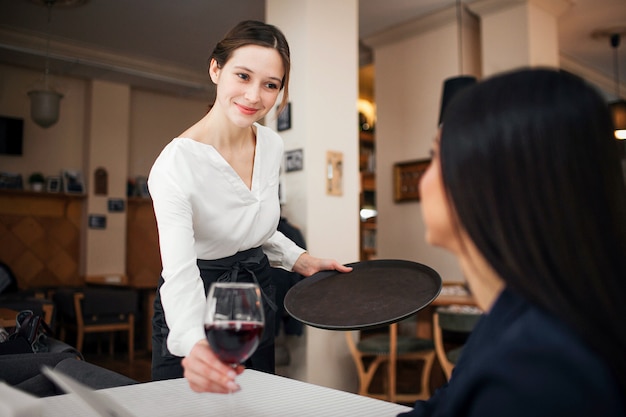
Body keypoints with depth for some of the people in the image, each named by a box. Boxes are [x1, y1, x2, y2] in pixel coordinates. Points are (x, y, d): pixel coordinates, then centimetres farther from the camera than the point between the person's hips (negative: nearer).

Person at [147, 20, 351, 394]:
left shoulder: (272, 145, -6)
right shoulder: (176, 164, -26)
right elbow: (179, 275, -37)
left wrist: (300, 260, -1)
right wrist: (196, 345, -55)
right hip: (194, 310, -6)